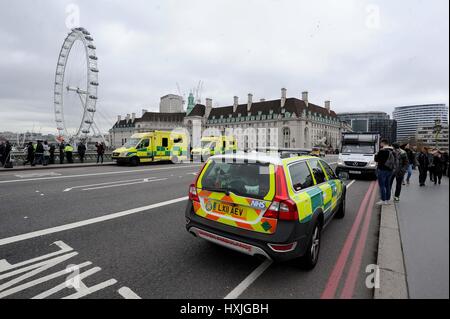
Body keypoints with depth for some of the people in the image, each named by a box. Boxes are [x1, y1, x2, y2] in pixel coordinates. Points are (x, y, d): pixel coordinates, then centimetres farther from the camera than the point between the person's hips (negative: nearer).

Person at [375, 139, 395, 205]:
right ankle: (388, 200, 20)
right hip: (390, 170, 8)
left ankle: (383, 200, -1)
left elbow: (376, 159, -11)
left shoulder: (382, 151, -16)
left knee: (382, 186, -2)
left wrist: (376, 155, 6)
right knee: (388, 185, 14)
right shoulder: (392, 151, 10)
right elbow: (394, 161, 17)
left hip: (382, 170, -8)